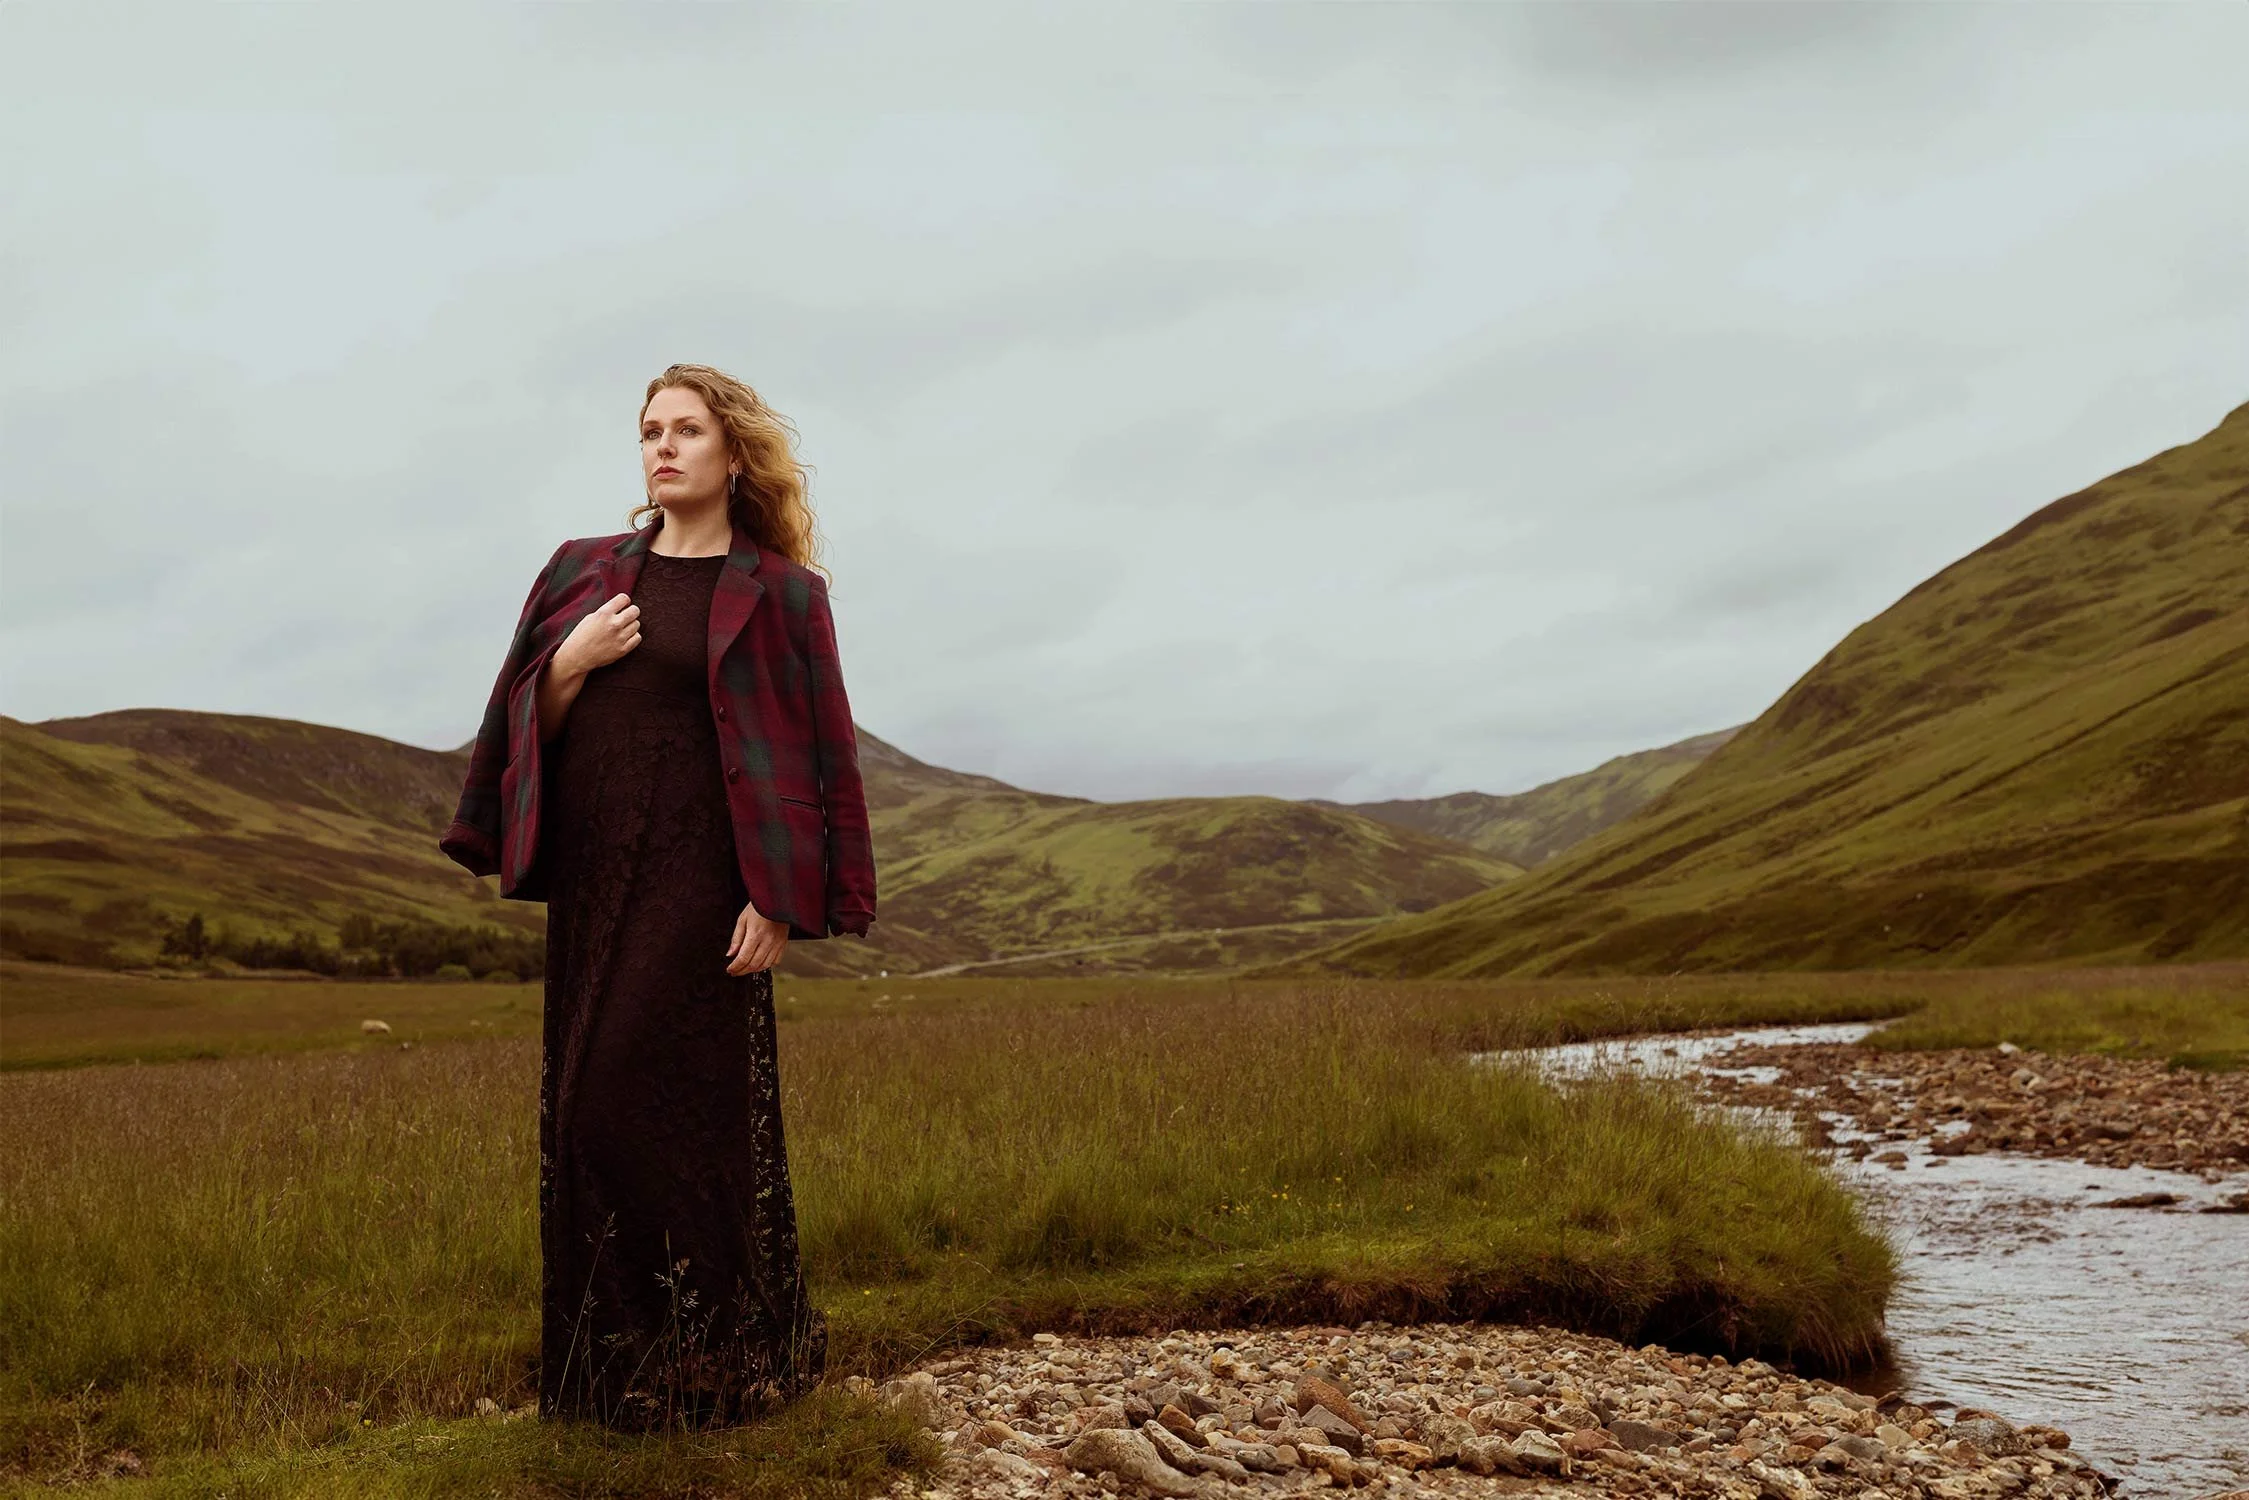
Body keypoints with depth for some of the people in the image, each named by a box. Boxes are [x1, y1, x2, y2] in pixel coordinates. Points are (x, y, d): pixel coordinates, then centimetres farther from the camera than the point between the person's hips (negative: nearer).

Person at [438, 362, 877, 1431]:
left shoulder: (779, 592, 0)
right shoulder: (581, 573, 12)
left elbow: (814, 753, -4)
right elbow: (526, 727, 13)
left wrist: (781, 903, -12)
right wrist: (569, 663, -8)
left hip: (701, 881, -5)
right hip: (592, 874, 5)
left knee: (678, 1104, -7)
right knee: (588, 1108, 6)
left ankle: (712, 1359, 7)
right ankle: (602, 1359, 16)